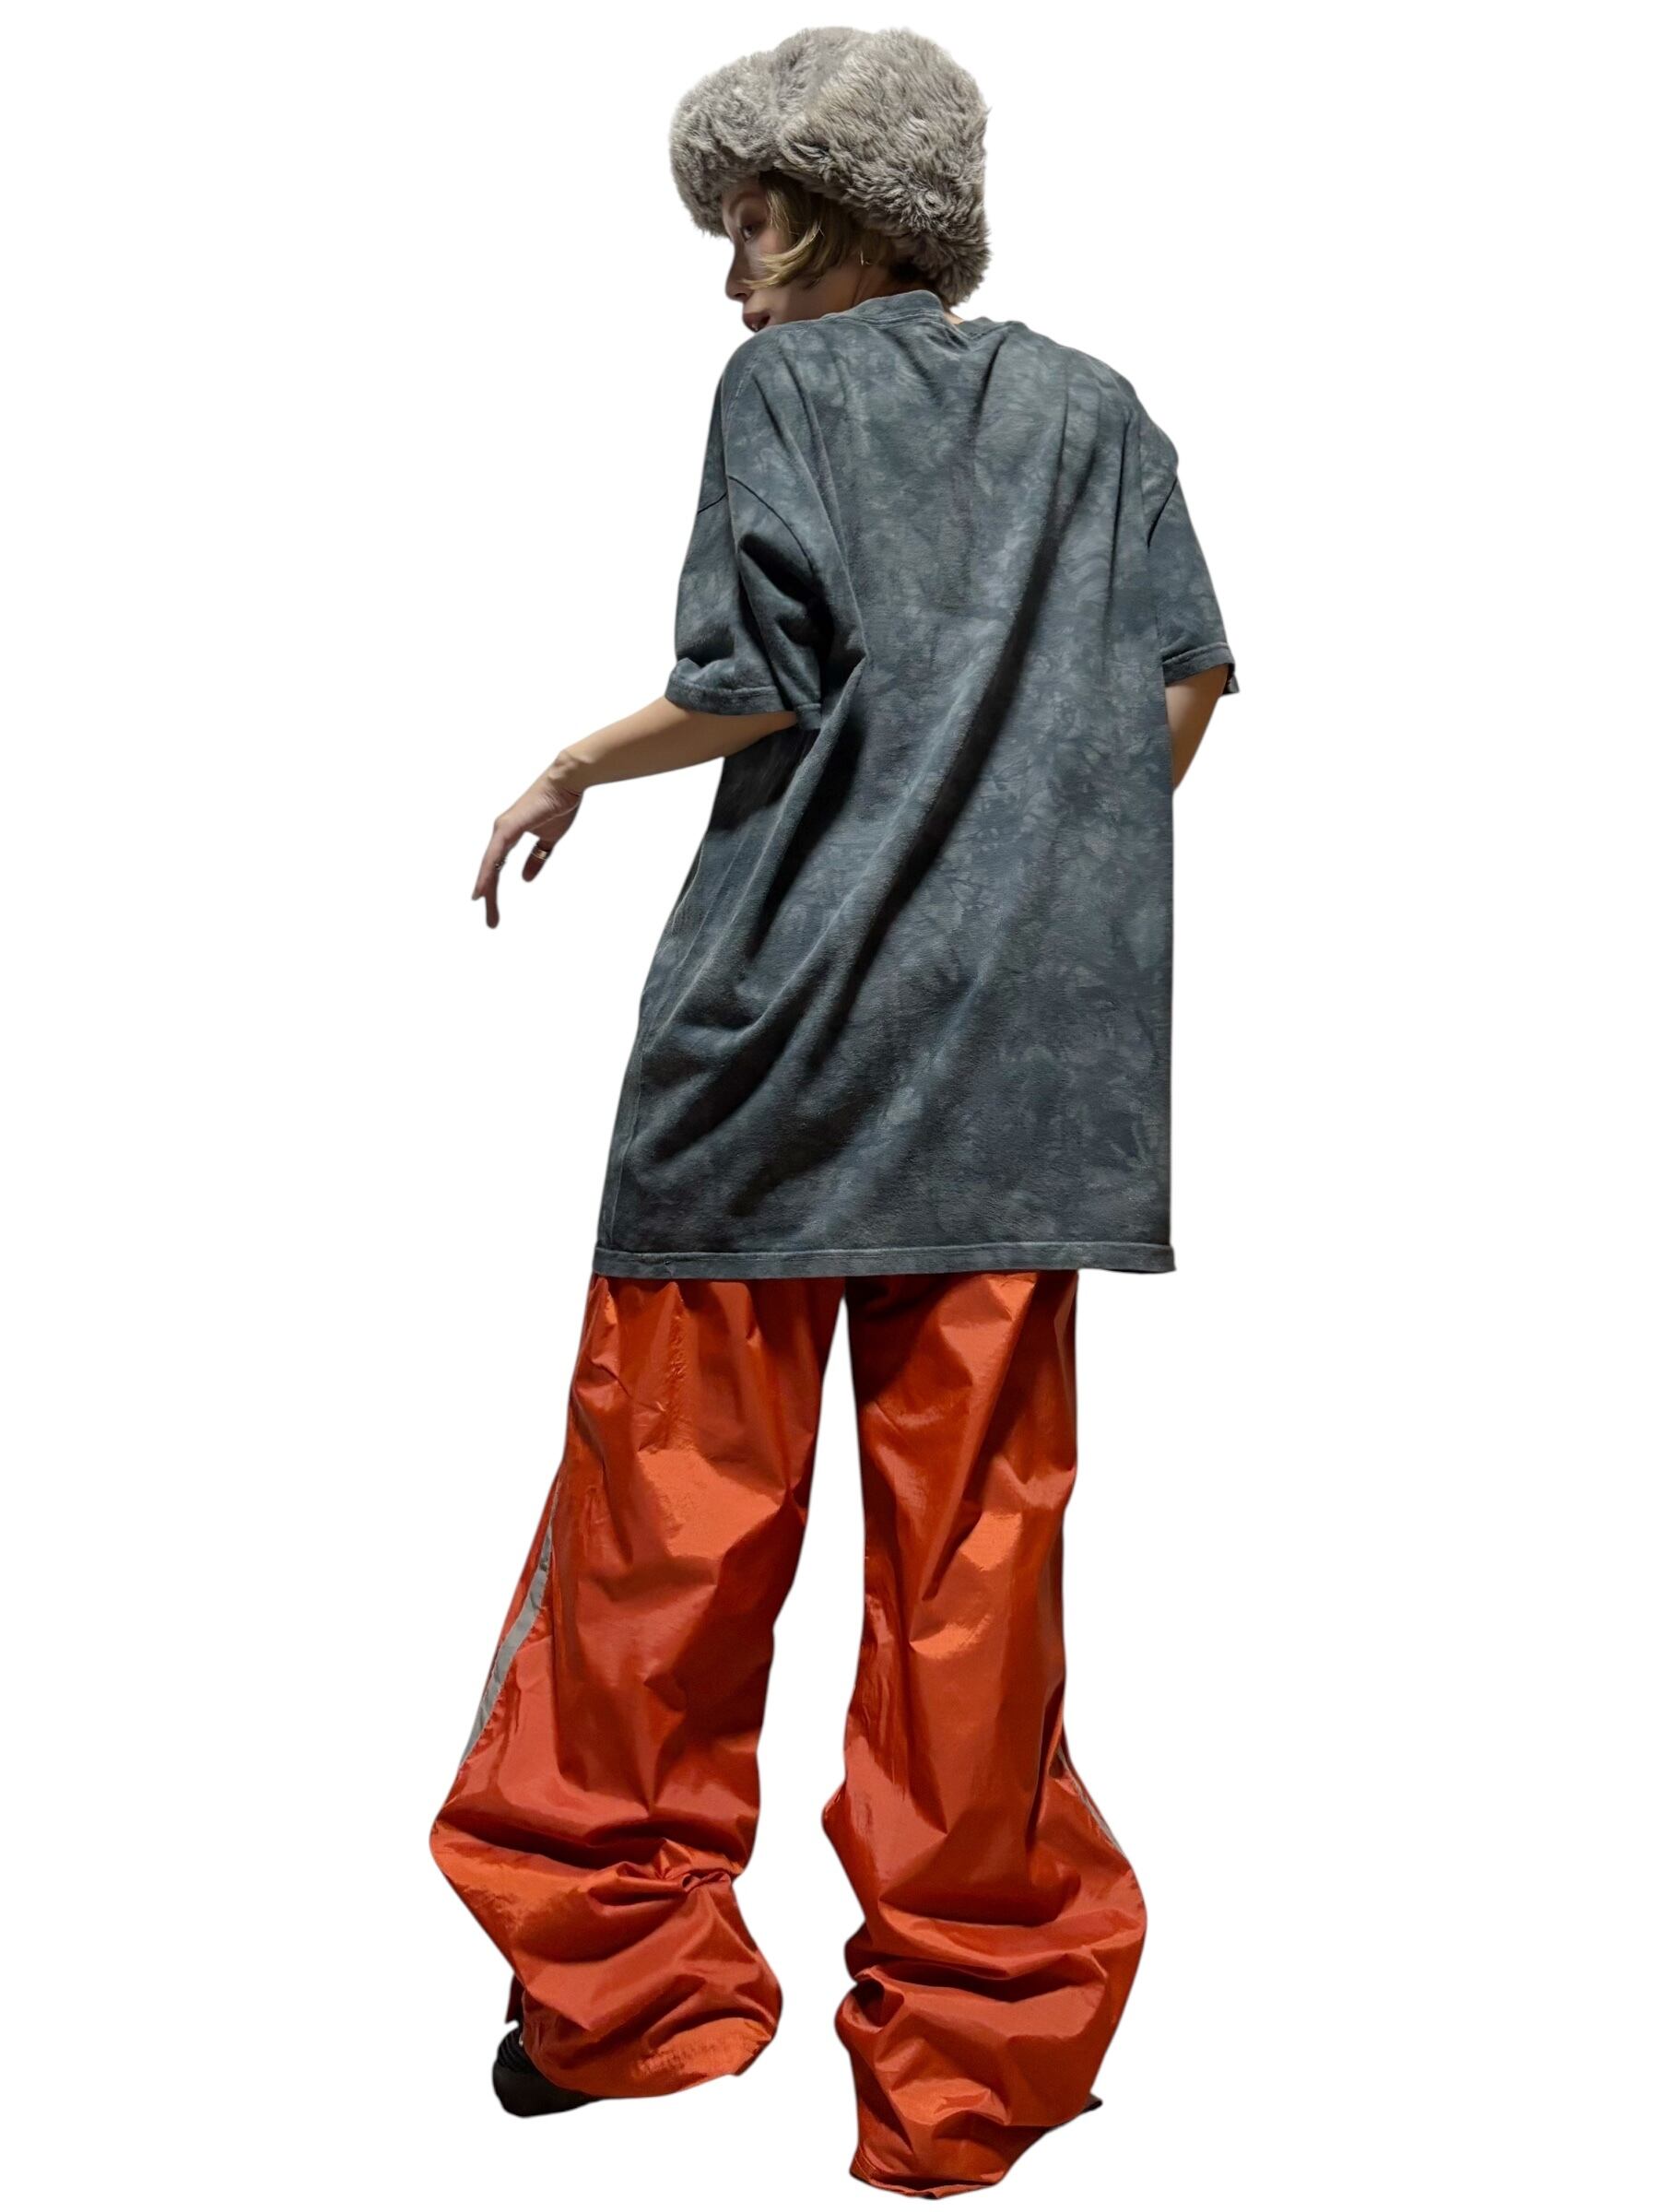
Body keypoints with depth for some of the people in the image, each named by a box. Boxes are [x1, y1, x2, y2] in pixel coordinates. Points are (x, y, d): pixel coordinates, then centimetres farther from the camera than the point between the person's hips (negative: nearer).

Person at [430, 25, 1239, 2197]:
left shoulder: (783, 387, 3)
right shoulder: (1091, 406, 15)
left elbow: (761, 679, -8)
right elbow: (1194, 674, 9)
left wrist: (570, 769, 9)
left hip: (780, 1019, -3)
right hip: (1025, 1052, 4)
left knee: (678, 1499, 5)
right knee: (974, 1525, 6)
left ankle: (622, 1984, 14)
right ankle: (969, 2037, 13)